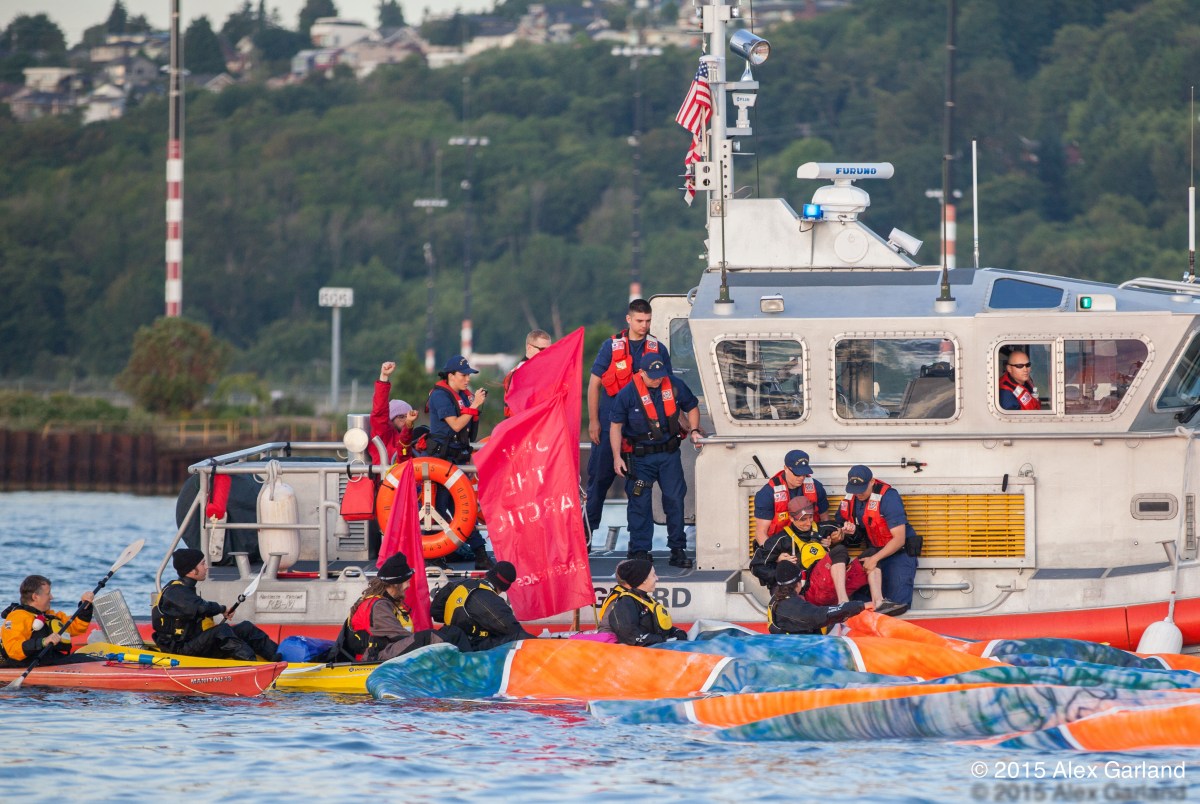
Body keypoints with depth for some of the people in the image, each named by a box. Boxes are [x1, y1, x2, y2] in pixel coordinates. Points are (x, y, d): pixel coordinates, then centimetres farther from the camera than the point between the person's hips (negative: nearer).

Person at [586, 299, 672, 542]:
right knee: (600, 476, 0)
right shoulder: (611, 346, 1)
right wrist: (593, 421, -3)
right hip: (609, 423, -2)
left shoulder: (658, 350, 7)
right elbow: (594, 384, 3)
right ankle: (588, 528, 7)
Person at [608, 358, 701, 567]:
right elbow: (616, 426, -4)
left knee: (675, 500, 1)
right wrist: (617, 457, -9)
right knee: (640, 503, -2)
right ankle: (639, 551, 6)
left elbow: (692, 407, 17)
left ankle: (678, 550, 10)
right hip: (639, 457, -2)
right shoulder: (627, 394, -9)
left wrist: (694, 430, 2)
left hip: (669, 454, 2)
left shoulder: (675, 387, -1)